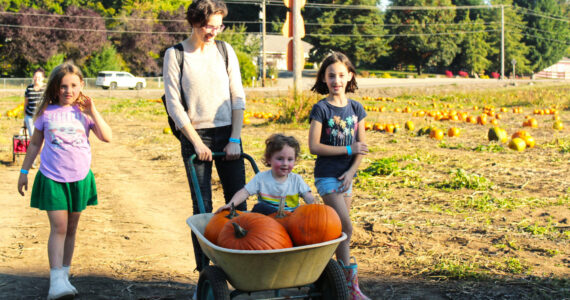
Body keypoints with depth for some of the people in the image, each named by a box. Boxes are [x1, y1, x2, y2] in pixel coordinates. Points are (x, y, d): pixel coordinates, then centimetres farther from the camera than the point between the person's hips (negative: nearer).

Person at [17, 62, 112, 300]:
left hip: (79, 178, 2)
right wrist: (24, 171, 11)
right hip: (52, 178, -2)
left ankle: (64, 275, 23)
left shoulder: (84, 112, 1)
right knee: (58, 228, -11)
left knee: (71, 228, 11)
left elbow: (107, 137, -9)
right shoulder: (47, 113, 0)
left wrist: (92, 111, -12)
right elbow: (35, 144, 10)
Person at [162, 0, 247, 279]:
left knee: (238, 202, 2)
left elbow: (238, 97, 6)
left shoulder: (225, 50, 7)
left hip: (227, 133, 3)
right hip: (195, 135, -3)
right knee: (202, 207, -1)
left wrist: (235, 139, -2)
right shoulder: (175, 54, -2)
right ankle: (204, 271, 6)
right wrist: (196, 142, -9)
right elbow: (173, 103, -4)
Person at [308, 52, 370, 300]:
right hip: (327, 176, -5)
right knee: (346, 227, -11)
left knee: (339, 229, 8)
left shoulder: (356, 108, 6)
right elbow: (314, 146, -14)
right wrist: (349, 150, -16)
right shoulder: (321, 109, -8)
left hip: (346, 176, 5)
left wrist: (351, 171, -7)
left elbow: (361, 147, 7)